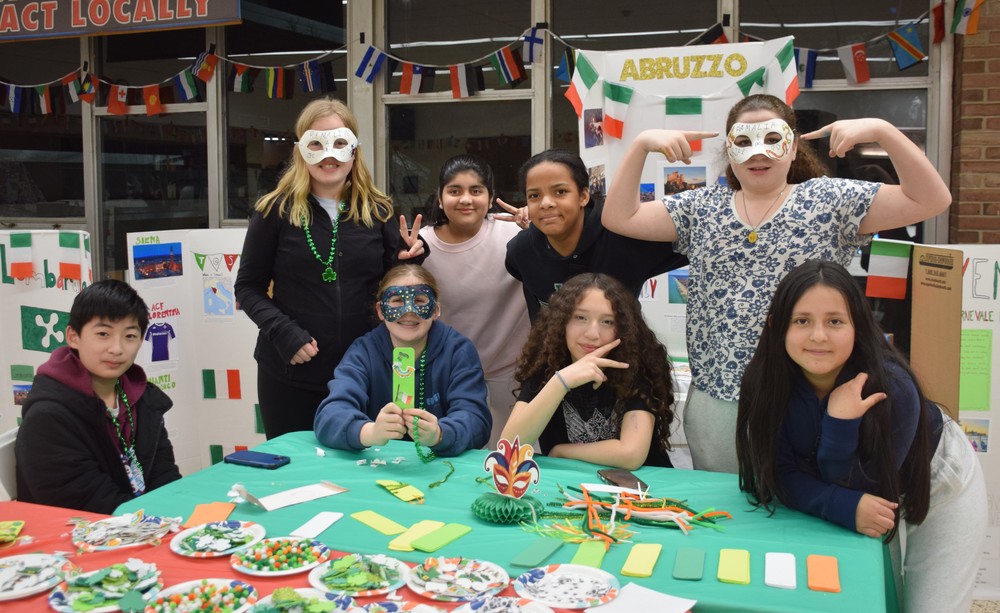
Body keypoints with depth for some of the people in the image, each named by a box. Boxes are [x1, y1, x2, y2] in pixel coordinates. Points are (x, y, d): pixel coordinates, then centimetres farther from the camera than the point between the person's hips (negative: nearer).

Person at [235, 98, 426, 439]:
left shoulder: (377, 210, 4)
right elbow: (248, 287, 0)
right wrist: (282, 331, -14)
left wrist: (408, 261, -9)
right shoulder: (276, 210, -2)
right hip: (291, 375, -1)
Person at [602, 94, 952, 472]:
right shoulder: (701, 208, 7)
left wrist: (882, 131, -17)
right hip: (715, 401, 3)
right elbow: (618, 218, 3)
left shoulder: (831, 200, 0)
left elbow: (931, 200, -6)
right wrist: (642, 143, -5)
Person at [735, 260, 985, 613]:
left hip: (935, 482, -2)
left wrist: (841, 424, -46)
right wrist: (846, 507, -39)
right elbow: (781, 475, -23)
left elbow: (855, 486, -30)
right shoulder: (764, 383, -28)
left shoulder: (891, 387, -37)